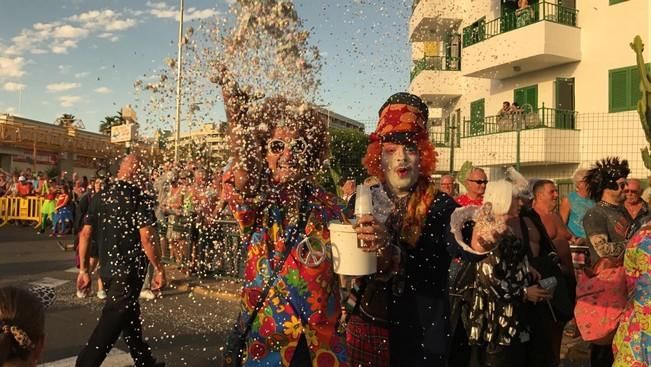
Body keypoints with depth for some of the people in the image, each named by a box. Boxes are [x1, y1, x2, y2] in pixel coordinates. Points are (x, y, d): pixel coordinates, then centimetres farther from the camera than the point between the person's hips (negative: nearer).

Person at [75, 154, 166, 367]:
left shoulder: (100, 197, 6)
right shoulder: (138, 198, -14)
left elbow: (85, 234, 6)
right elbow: (146, 239, -19)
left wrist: (84, 270, 12)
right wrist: (159, 270, -10)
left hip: (107, 269, 8)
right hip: (129, 270, -7)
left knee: (129, 315, 21)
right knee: (110, 324, -1)